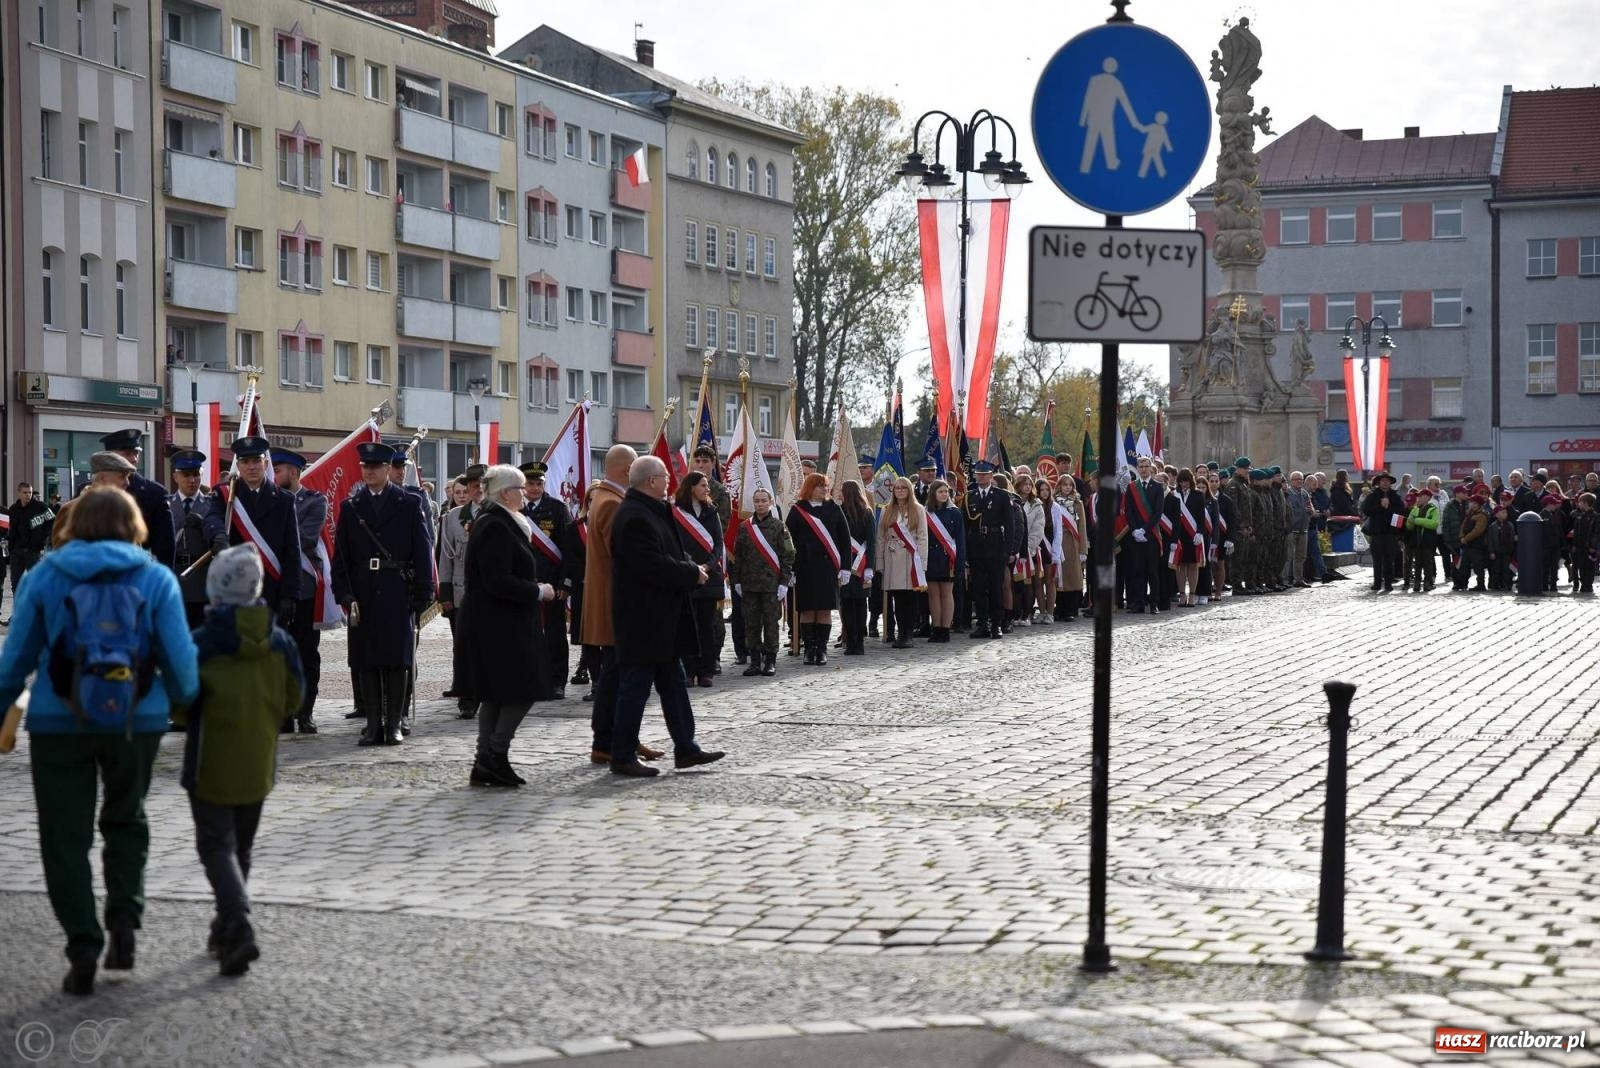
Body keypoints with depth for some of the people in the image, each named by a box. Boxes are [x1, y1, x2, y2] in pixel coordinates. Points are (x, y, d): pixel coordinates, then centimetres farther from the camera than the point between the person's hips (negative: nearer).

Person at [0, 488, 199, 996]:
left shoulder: (44, 576, 2)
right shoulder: (155, 578, 0)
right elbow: (179, 658, -3)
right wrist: (186, 704, 14)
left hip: (58, 722, -1)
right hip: (136, 720, 1)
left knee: (66, 838, 7)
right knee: (126, 821, 22)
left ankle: (83, 950, 3)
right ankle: (124, 920, 7)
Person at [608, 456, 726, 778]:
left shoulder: (654, 512, 13)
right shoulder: (634, 517, -20)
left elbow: (668, 553, 21)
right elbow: (652, 566, -27)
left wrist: (690, 567, 1)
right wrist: (692, 574, -16)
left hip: (661, 617, 11)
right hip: (642, 619, -11)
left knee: (672, 682, 14)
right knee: (635, 685, -3)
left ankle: (685, 748, 20)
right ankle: (622, 757, 4)